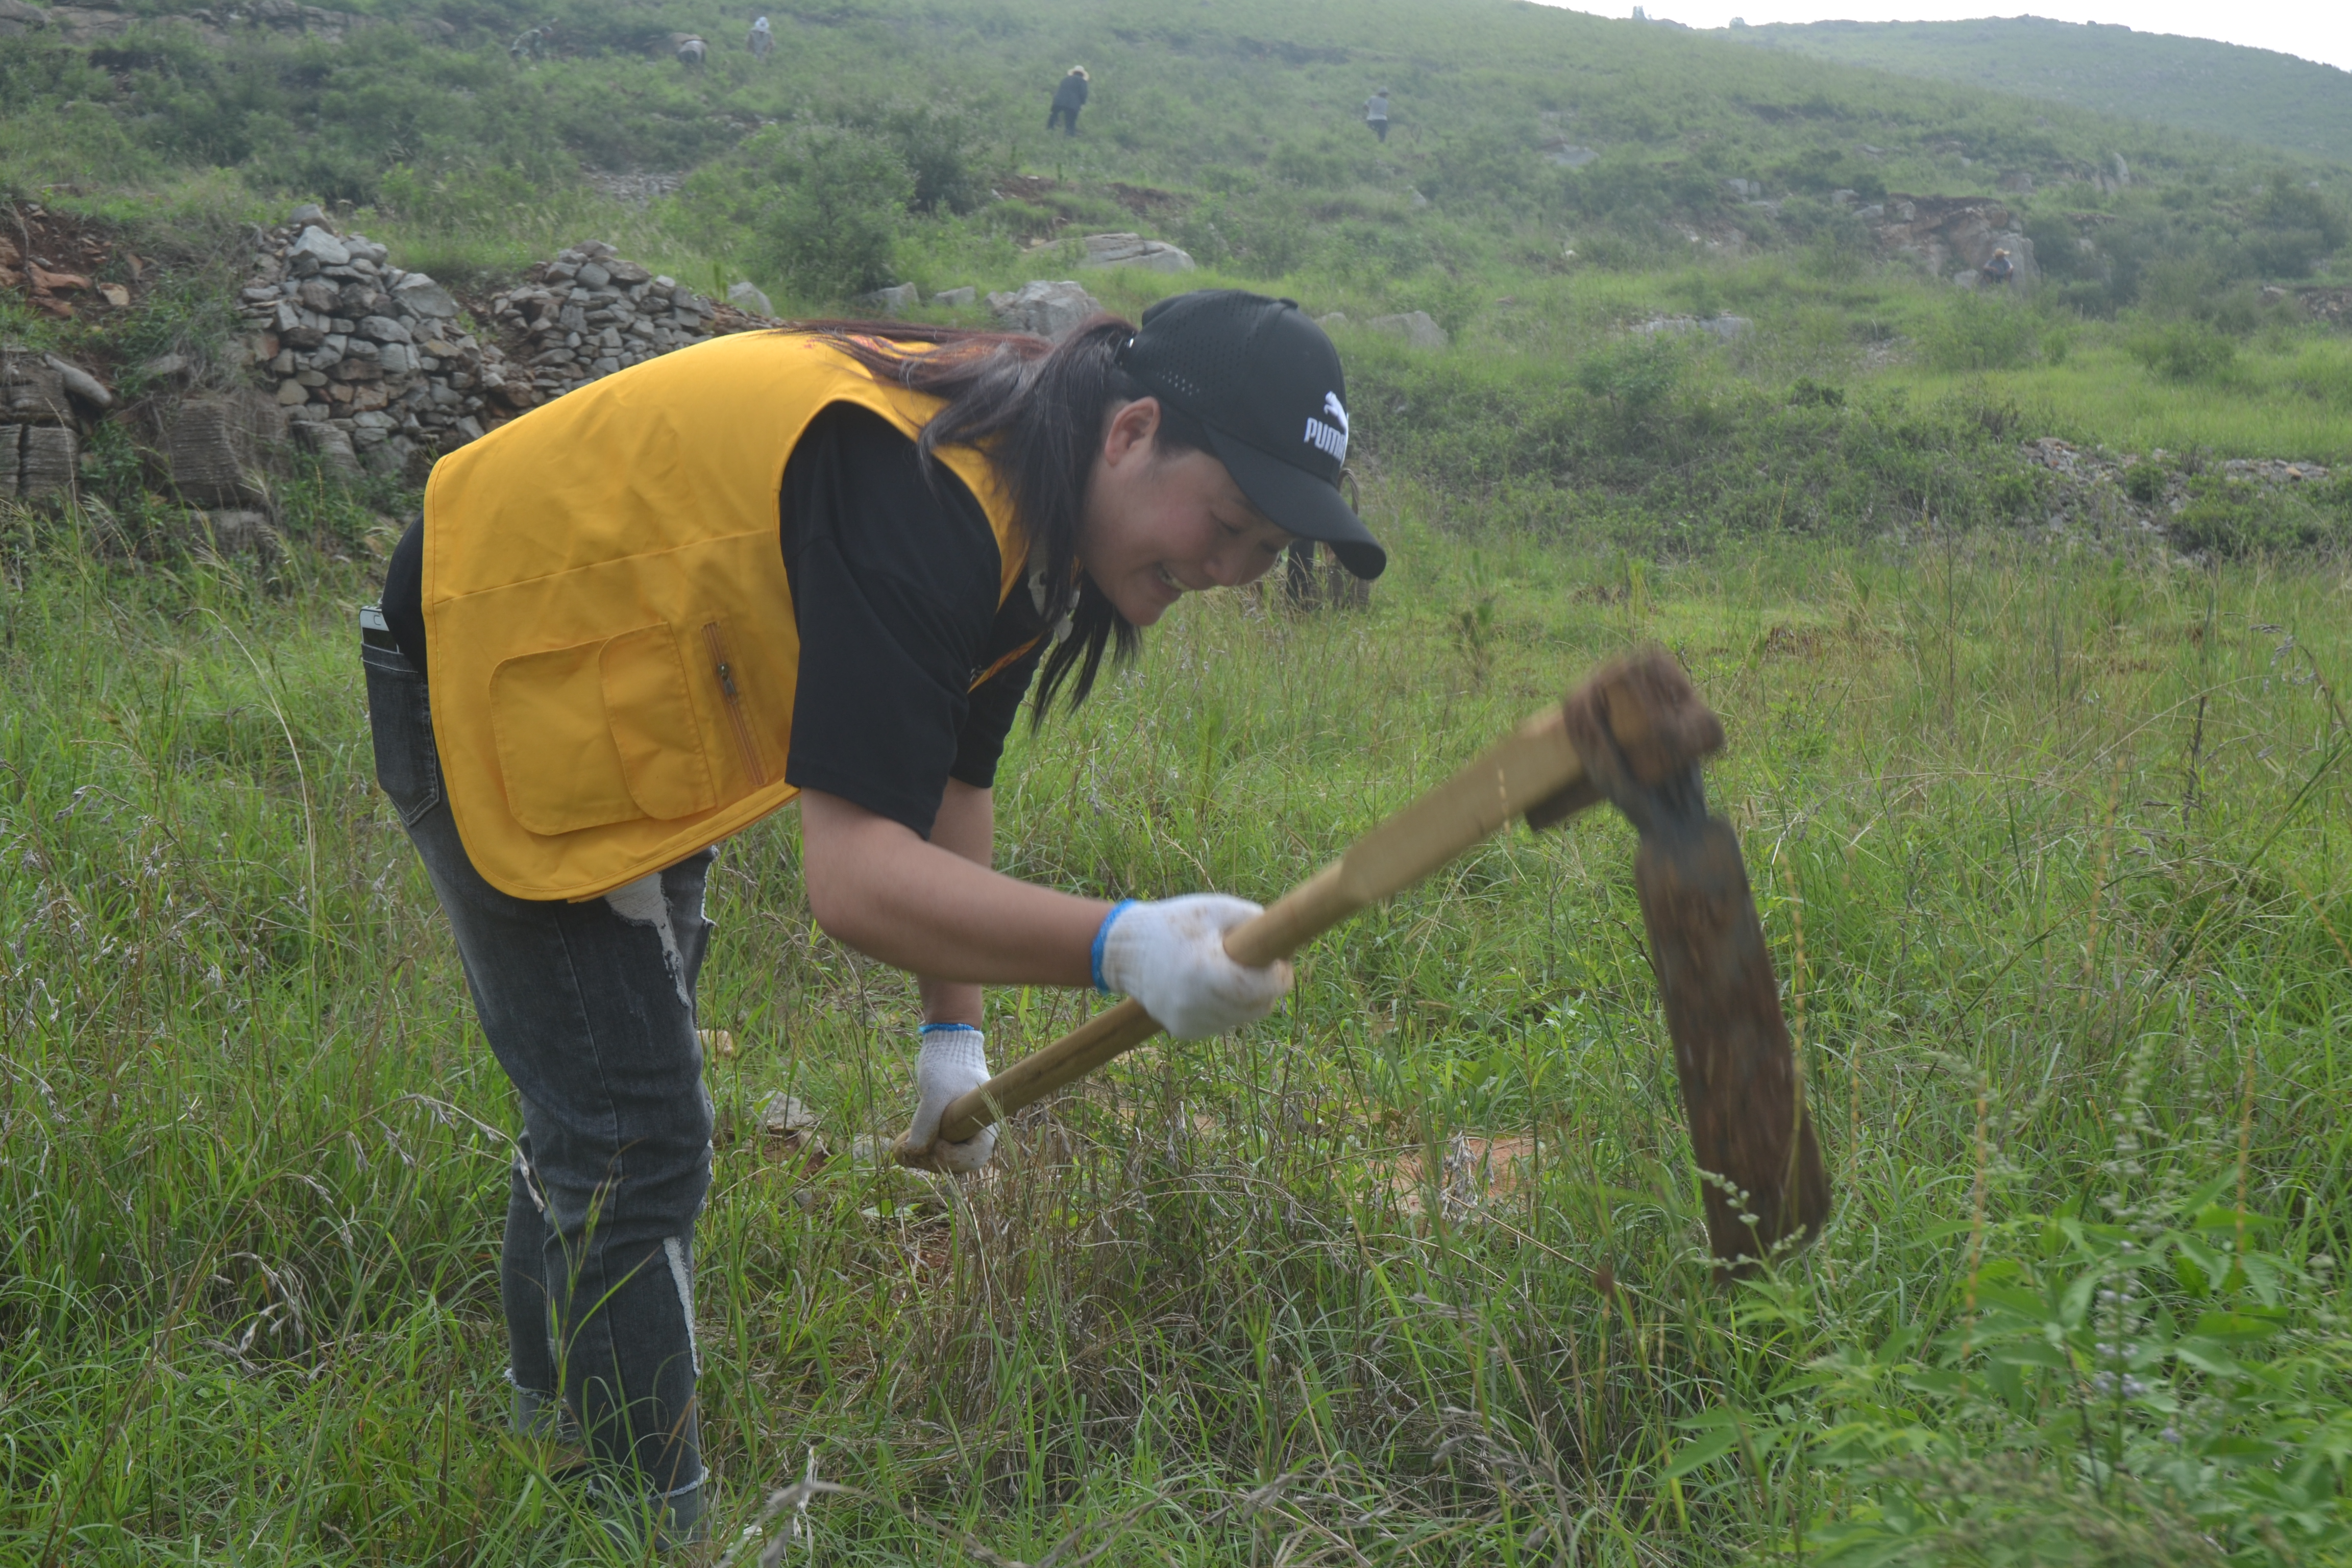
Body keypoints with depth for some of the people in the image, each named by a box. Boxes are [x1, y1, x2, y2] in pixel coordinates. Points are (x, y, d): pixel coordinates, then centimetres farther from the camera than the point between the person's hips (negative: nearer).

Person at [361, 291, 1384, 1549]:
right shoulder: (919, 498, -37)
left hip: (624, 689, 10)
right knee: (632, 1147, -10)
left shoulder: (1021, 500, -6)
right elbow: (853, 874, -45)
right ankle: (659, 1522, 6)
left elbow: (949, 773, 5)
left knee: (601, 1101, 25)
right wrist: (1122, 946, -57)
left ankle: (552, 1420, 48)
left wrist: (952, 1029, 4)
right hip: (492, 674, -10)